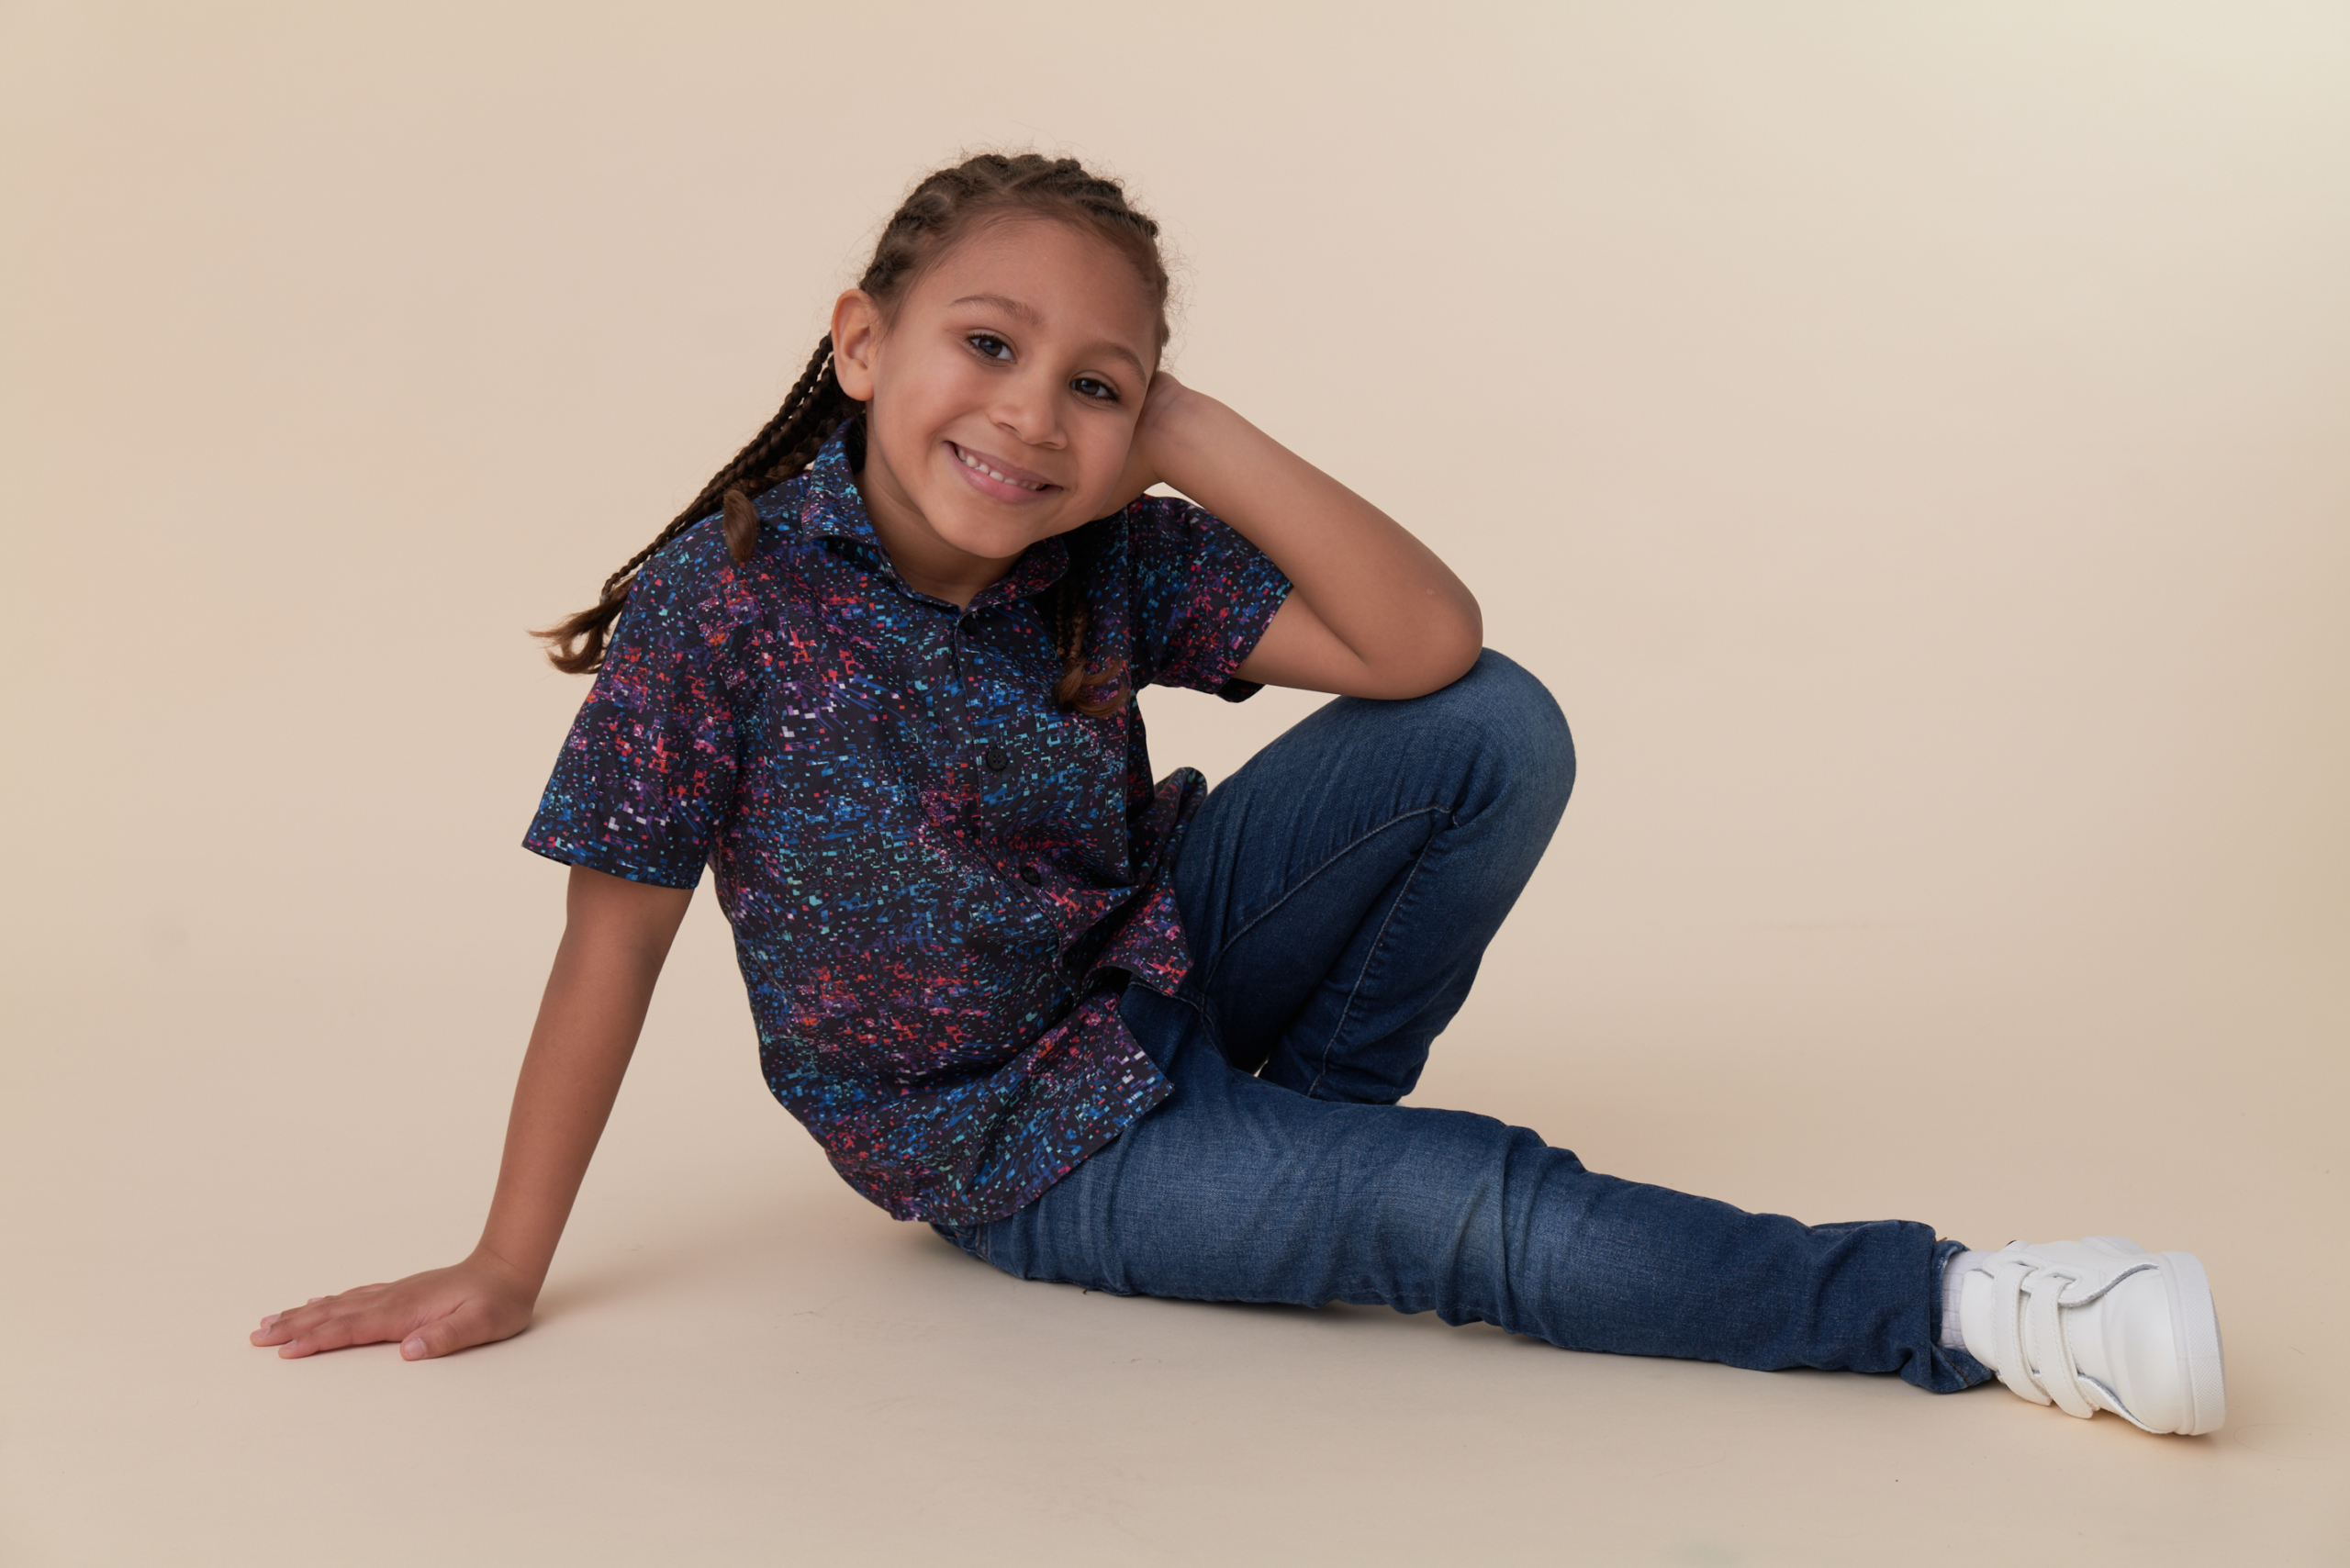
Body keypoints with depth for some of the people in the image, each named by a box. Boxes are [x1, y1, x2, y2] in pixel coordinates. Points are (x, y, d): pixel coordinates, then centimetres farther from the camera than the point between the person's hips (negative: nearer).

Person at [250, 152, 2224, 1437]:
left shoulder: (1115, 563, -12)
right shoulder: (721, 601, -22)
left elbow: (1432, 643, -21)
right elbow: (613, 945, -16)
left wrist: (1187, 432, -25)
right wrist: (504, 1273, -12)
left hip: (1159, 961, 5)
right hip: (1017, 1147, -4)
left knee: (1500, 732, -11)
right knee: (1474, 1208, -19)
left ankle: (1297, 1123, 5)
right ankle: (1946, 1309, -4)